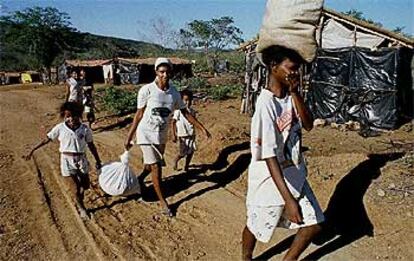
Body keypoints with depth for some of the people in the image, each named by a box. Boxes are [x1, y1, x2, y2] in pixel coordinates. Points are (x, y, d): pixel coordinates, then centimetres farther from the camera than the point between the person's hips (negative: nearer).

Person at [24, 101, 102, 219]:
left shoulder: (85, 129, -8)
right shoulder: (60, 128, -9)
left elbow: (91, 145, 2)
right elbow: (47, 139, 1)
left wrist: (98, 161, 8)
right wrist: (32, 151, 4)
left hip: (82, 160, 2)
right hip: (67, 161, -2)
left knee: (85, 185, 16)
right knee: (75, 189, 3)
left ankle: (79, 199, 49)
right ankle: (81, 208, 29)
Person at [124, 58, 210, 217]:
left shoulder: (174, 93, -4)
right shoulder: (146, 90, -16)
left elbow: (185, 113, 5)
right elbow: (139, 115, -9)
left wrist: (202, 128, 2)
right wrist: (129, 137, -6)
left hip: (162, 135, 4)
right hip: (146, 134, -4)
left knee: (153, 164, 18)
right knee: (156, 167, -6)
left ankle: (140, 180, 49)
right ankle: (162, 201, 7)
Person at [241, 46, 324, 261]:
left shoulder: (290, 96, -1)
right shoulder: (266, 104, -26)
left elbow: (308, 125, -7)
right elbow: (269, 157, -28)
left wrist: (295, 93, -15)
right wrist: (289, 200, -29)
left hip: (295, 176, 7)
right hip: (270, 181, -7)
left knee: (313, 224, 11)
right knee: (256, 226, 15)